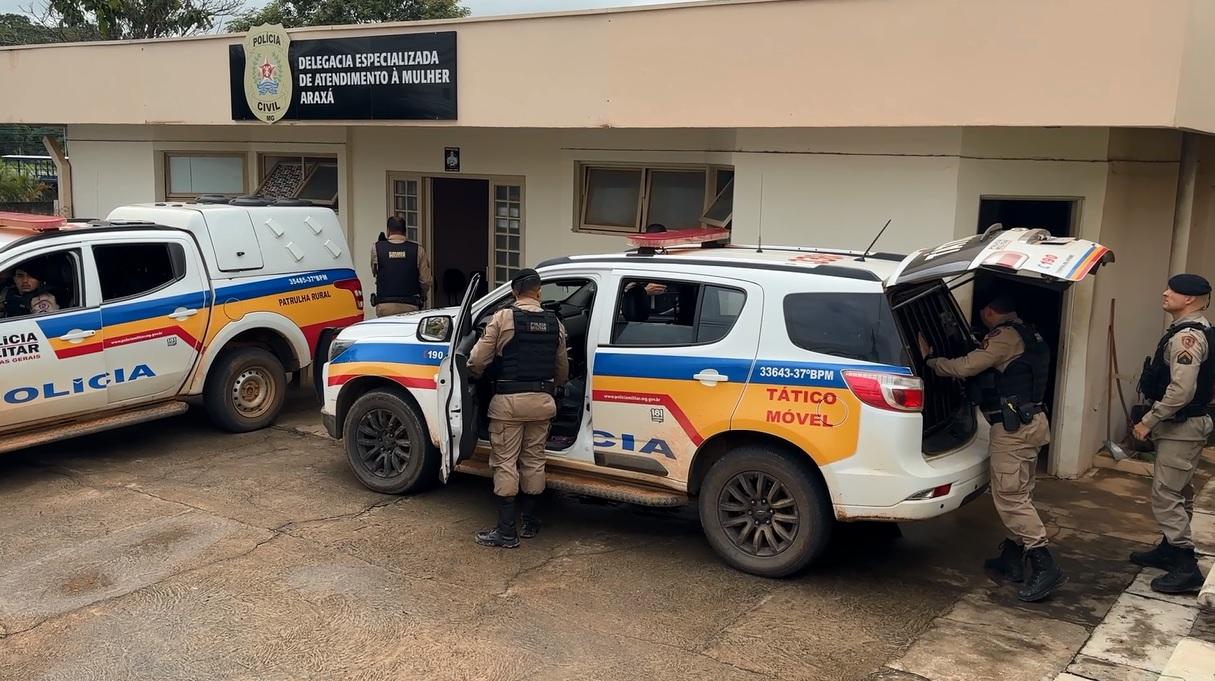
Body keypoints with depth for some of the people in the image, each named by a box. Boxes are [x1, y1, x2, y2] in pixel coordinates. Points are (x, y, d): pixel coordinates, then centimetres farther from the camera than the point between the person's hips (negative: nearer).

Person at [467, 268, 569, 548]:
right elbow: (562, 369, 14)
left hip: (509, 400, -4)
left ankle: (506, 530, 3)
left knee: (505, 463, 2)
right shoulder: (555, 323, 7)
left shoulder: (503, 318, -6)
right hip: (542, 401, 4)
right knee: (534, 461, 15)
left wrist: (474, 376, 14)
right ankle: (528, 521, 24)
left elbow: (478, 359, -8)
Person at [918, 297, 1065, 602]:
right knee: (1017, 495, 14)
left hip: (1012, 426, -10)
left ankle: (1045, 567, -10)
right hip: (1030, 420, 10)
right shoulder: (1026, 335, 17)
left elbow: (964, 367, -17)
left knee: (1010, 496, -8)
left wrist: (930, 360, -2)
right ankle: (1012, 560, 21)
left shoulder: (1004, 336, -13)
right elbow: (988, 370, 18)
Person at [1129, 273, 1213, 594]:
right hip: (1181, 425, 11)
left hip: (1182, 427, -11)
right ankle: (1169, 549, 32)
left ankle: (1187, 568, -3)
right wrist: (1156, 420, 19)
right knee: (1171, 493, 20)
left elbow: (1181, 391, -28)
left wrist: (1148, 421, -19)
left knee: (1166, 495, -8)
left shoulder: (1187, 336, -21)